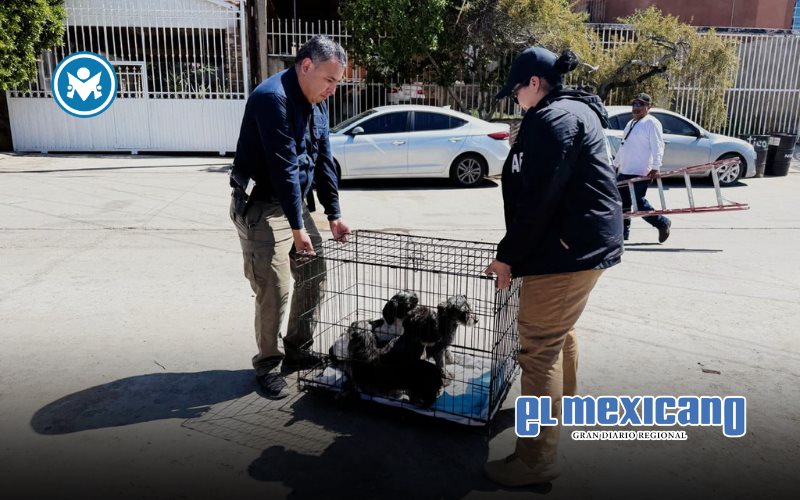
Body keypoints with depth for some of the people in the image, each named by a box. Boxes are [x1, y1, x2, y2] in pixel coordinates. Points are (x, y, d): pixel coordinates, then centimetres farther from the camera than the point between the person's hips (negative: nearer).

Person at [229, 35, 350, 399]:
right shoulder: (273, 98, -21)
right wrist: (297, 227, -23)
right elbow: (284, 168, -25)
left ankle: (297, 350, 26)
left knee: (315, 274, 10)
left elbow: (323, 160, 10)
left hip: (293, 202, 9)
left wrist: (333, 214, 7)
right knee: (275, 291, -7)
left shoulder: (317, 103, 7)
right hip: (259, 206, -9)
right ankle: (267, 365, 13)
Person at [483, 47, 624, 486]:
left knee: (539, 348, -6)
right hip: (588, 241, 11)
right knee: (560, 330, 27)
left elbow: (539, 199, -22)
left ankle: (536, 459, 1)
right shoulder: (576, 111, 18)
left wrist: (508, 255, -14)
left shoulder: (552, 118, -14)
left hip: (566, 249, -11)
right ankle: (561, 404, 48)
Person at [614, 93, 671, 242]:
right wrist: (615, 164, 27)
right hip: (624, 171, 9)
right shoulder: (631, 123, 19)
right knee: (621, 202, 8)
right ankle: (622, 232, 17)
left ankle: (662, 223, 11)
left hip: (640, 173, -9)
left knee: (638, 202, -8)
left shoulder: (651, 123, -8)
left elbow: (657, 147, -17)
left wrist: (655, 167, -26)